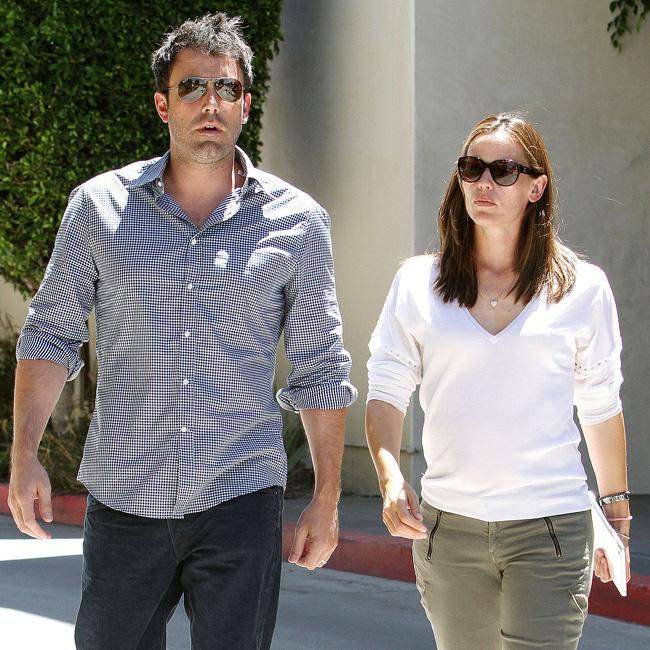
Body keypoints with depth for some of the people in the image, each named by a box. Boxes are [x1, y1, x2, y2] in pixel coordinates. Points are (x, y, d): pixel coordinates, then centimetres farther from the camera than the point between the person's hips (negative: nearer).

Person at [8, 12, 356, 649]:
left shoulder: (296, 220, 2)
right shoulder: (99, 205, 3)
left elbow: (321, 369, 7)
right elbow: (50, 334, 7)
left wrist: (326, 499, 5)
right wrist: (24, 455, -2)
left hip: (240, 500, -1)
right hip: (122, 498, 1)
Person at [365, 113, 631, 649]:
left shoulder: (583, 288, 2)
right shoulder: (418, 283, 4)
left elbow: (601, 408, 10)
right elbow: (386, 392, 3)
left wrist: (616, 511, 15)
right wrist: (390, 479, -13)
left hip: (551, 526, -2)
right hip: (446, 525, 2)